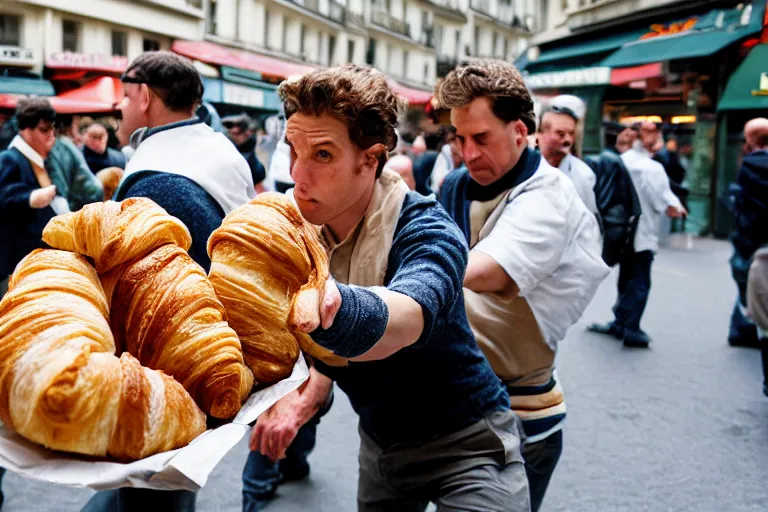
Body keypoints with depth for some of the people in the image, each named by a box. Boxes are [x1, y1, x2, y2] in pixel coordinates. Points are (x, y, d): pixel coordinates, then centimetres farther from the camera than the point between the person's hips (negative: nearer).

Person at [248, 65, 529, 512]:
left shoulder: (425, 229, -27)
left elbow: (405, 318, -50)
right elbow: (332, 344, 1)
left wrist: (329, 305, -71)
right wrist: (303, 397, -20)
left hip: (466, 442, -6)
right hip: (379, 441, 6)